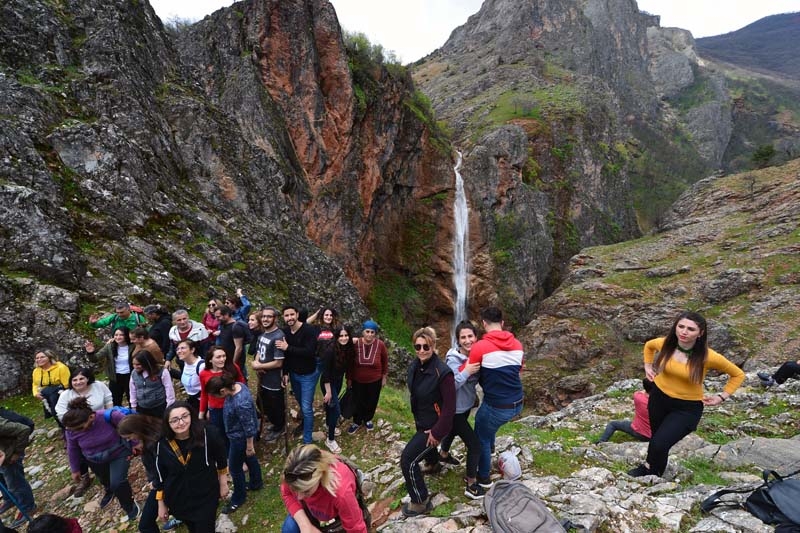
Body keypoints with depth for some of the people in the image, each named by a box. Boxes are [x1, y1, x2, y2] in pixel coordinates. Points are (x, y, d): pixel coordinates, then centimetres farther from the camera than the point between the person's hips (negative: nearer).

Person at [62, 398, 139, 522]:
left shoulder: (108, 416, -37)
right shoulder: (72, 430, -24)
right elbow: (72, 451, -4)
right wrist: (75, 470, 8)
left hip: (118, 453, -4)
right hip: (95, 460, 4)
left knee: (118, 482, -14)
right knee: (105, 480, 27)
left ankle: (130, 506, 15)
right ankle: (110, 492, 63)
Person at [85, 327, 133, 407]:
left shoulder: (132, 347, -12)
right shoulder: (109, 347, -4)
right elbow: (96, 358, -11)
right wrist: (91, 353, -29)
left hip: (129, 377, -2)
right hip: (115, 378, 3)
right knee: (115, 403, 15)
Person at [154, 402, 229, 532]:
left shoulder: (208, 434, -24)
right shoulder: (163, 445, -16)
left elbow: (221, 460, -7)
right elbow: (160, 477, -1)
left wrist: (223, 484, 2)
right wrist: (161, 505, 5)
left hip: (206, 498, -3)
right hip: (178, 501, 3)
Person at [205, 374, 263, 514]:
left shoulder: (241, 404, -41)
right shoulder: (237, 385, -14)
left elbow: (249, 427, -28)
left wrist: (249, 447, -15)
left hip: (240, 437, -8)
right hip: (238, 434, 9)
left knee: (234, 467, 13)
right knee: (249, 458, 28)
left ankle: (238, 498, 35)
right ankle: (256, 483, 50)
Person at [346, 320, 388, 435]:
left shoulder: (380, 345, -19)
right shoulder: (356, 344, -18)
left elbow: (385, 361, -2)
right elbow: (350, 362, -5)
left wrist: (384, 376, 4)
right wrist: (349, 378, 1)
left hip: (375, 380, 0)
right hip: (358, 380, 0)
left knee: (372, 401, 17)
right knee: (358, 402, 14)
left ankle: (368, 419, 44)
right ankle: (357, 422, 38)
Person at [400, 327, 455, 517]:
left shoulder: (442, 372, -30)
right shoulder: (414, 366, -7)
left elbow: (449, 406, -25)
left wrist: (438, 432, -22)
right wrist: (417, 419, 13)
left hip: (433, 426, -8)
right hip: (421, 422, 8)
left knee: (408, 460, -10)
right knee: (425, 447, 32)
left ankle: (421, 503, 9)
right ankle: (434, 463, 67)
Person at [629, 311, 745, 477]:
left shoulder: (708, 357, -24)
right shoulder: (664, 344, -16)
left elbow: (738, 374, -6)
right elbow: (648, 345, 11)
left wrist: (722, 396, -8)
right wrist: (648, 366, 4)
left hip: (688, 407, -3)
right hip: (659, 397, 4)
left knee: (659, 444, -12)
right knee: (656, 437, 22)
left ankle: (651, 469, 21)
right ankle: (650, 466, 50)